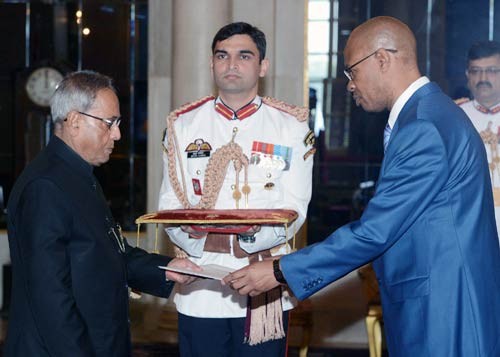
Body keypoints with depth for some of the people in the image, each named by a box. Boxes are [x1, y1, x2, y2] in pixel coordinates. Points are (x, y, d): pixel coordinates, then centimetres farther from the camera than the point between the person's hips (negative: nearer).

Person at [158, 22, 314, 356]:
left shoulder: (292, 126, 3)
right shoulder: (183, 124, 8)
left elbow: (294, 208, -4)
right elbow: (169, 204, 4)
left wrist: (250, 239, -24)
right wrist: (206, 240, -17)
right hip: (200, 290, 1)